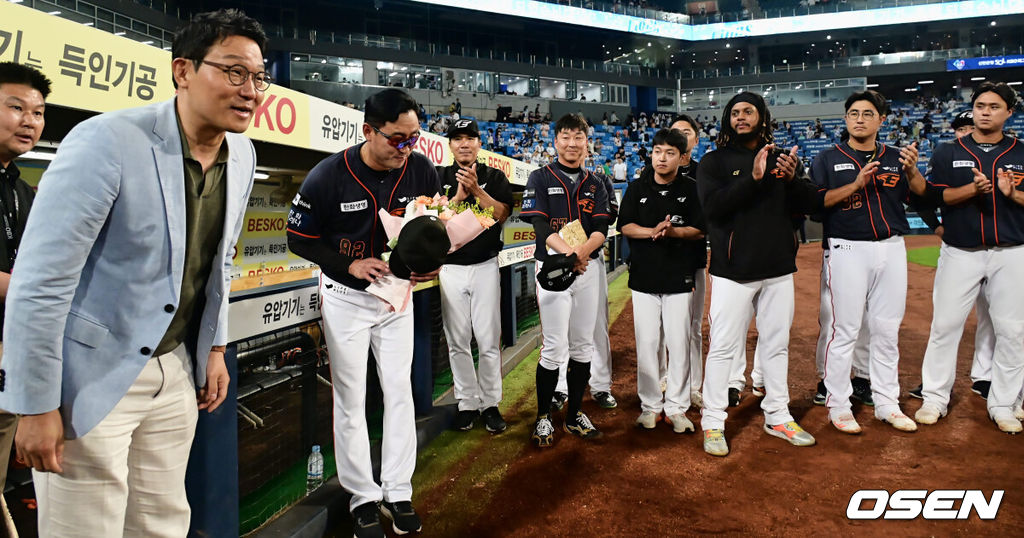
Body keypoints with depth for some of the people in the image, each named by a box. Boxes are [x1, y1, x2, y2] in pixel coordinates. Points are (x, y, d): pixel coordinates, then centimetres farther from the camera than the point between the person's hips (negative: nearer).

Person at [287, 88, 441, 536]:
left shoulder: (421, 170, -13)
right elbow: (300, 238, -11)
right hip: (345, 298, -2)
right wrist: (350, 264, -22)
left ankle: (398, 492, 21)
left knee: (400, 393, 7)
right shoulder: (328, 176, -21)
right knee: (350, 399, 6)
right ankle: (362, 497, 21)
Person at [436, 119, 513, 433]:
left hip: (485, 266, -1)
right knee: (457, 342, 4)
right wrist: (458, 196, -13)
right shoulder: (439, 178, 9)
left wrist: (475, 189, -15)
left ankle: (490, 404, 10)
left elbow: (501, 214, -6)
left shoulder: (494, 177, 8)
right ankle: (467, 404, 15)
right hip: (450, 268, 1)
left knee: (488, 340, -2)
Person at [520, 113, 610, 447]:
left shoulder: (595, 186, 13)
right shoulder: (541, 179, 2)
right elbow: (540, 225, -11)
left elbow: (601, 228, 1)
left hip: (588, 269, 4)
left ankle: (575, 415, 22)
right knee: (555, 348, -5)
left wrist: (583, 251, -21)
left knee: (583, 346, 9)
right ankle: (543, 417, 11)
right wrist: (568, 253, -27)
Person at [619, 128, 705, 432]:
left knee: (679, 344, 2)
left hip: (680, 277, -1)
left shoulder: (692, 190, 2)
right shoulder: (637, 188, 7)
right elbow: (625, 227, 3)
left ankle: (677, 407, 14)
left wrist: (672, 231, -18)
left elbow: (699, 231, 0)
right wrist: (652, 231, -14)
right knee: (646, 343, 5)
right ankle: (650, 405, 18)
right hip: (644, 276, 1)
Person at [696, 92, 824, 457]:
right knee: (723, 347, -3)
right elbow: (712, 206, -15)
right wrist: (753, 178, -24)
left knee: (777, 344, 13)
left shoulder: (783, 159, 12)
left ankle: (777, 417, 27)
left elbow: (813, 205, 5)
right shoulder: (714, 162, 1)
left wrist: (793, 179, -14)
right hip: (733, 270, -4)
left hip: (778, 268, 4)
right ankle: (713, 423, 7)